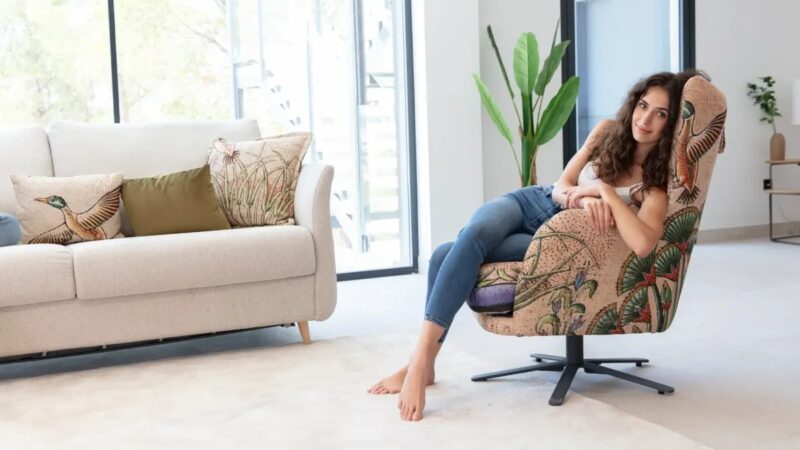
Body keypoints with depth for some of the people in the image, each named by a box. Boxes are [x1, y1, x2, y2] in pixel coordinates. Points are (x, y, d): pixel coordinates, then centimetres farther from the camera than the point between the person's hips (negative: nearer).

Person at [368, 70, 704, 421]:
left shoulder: (655, 183, -15)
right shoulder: (608, 131, -1)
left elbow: (642, 243, -35)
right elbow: (561, 187, -4)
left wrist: (604, 191, -32)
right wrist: (584, 200, -26)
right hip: (531, 202, 4)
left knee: (448, 256, -26)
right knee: (474, 234, -31)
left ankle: (423, 364, -19)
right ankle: (421, 360, -21)